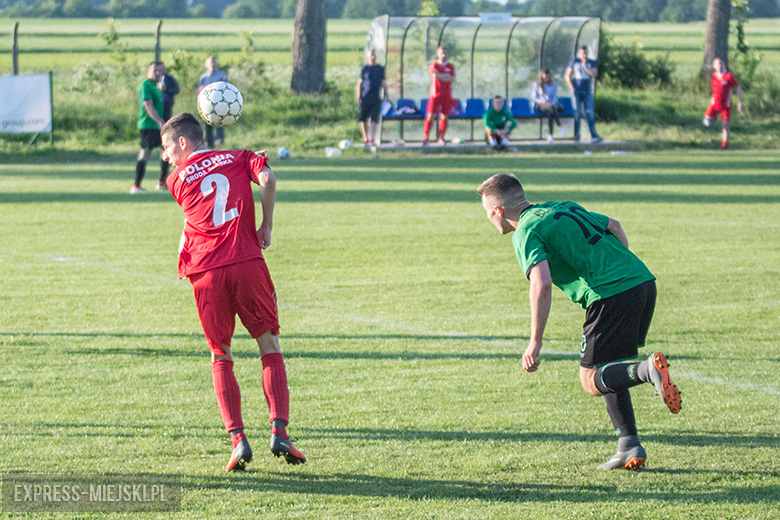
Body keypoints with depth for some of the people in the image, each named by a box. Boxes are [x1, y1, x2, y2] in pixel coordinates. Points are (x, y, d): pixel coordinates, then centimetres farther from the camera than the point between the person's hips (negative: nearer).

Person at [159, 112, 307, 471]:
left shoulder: (178, 179, 15)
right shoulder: (239, 158, 15)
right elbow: (267, 180, -4)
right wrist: (266, 226, 3)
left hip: (207, 274, 0)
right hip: (247, 263, 0)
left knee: (220, 358, 12)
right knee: (270, 347, 11)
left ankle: (238, 440, -1)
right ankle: (279, 431, -5)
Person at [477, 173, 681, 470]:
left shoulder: (526, 233, -3)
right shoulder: (562, 208, 23)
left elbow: (542, 284, -18)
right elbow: (614, 227, 31)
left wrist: (535, 343, -15)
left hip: (612, 296, -8)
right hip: (643, 280, 8)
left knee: (591, 381, 2)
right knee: (605, 368, 20)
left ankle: (648, 370, -25)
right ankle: (629, 448, 11)